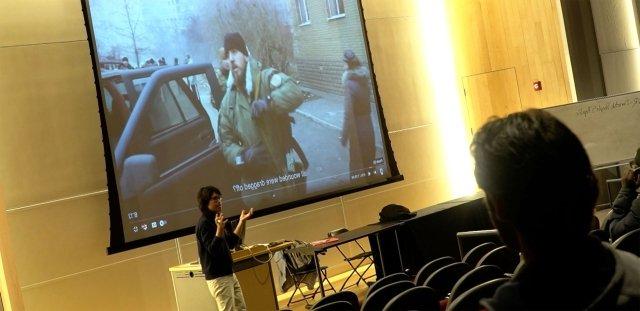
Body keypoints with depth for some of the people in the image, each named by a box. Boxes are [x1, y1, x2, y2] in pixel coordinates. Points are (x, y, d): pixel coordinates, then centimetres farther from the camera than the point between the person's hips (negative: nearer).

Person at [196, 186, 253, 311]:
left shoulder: (214, 220, 13)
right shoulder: (204, 223, -16)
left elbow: (231, 243, 16)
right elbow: (213, 250, -25)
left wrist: (241, 221, 14)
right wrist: (220, 229, -37)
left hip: (228, 274, 10)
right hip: (218, 278, -10)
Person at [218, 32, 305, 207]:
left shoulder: (266, 77, -8)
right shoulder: (227, 102, 5)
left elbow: (295, 92, -25)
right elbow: (226, 144, 5)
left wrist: (268, 102, -39)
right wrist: (243, 155, -15)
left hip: (284, 175, -3)